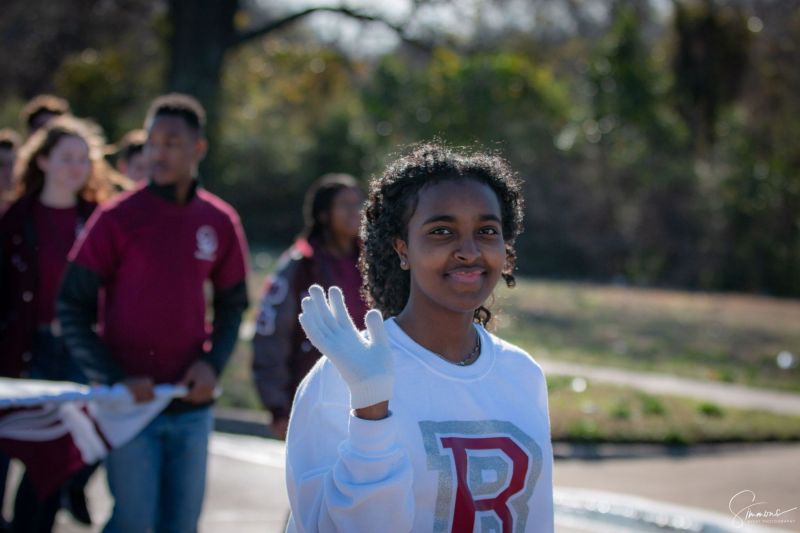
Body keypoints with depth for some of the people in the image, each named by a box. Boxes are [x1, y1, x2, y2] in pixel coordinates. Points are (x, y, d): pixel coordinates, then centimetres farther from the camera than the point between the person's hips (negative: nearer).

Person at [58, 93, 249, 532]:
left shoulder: (220, 222, 3)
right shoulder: (116, 218, -7)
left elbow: (232, 305, 15)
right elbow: (73, 308, -5)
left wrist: (213, 363, -2)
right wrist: (115, 378, -12)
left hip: (192, 402, 4)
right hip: (130, 399, -4)